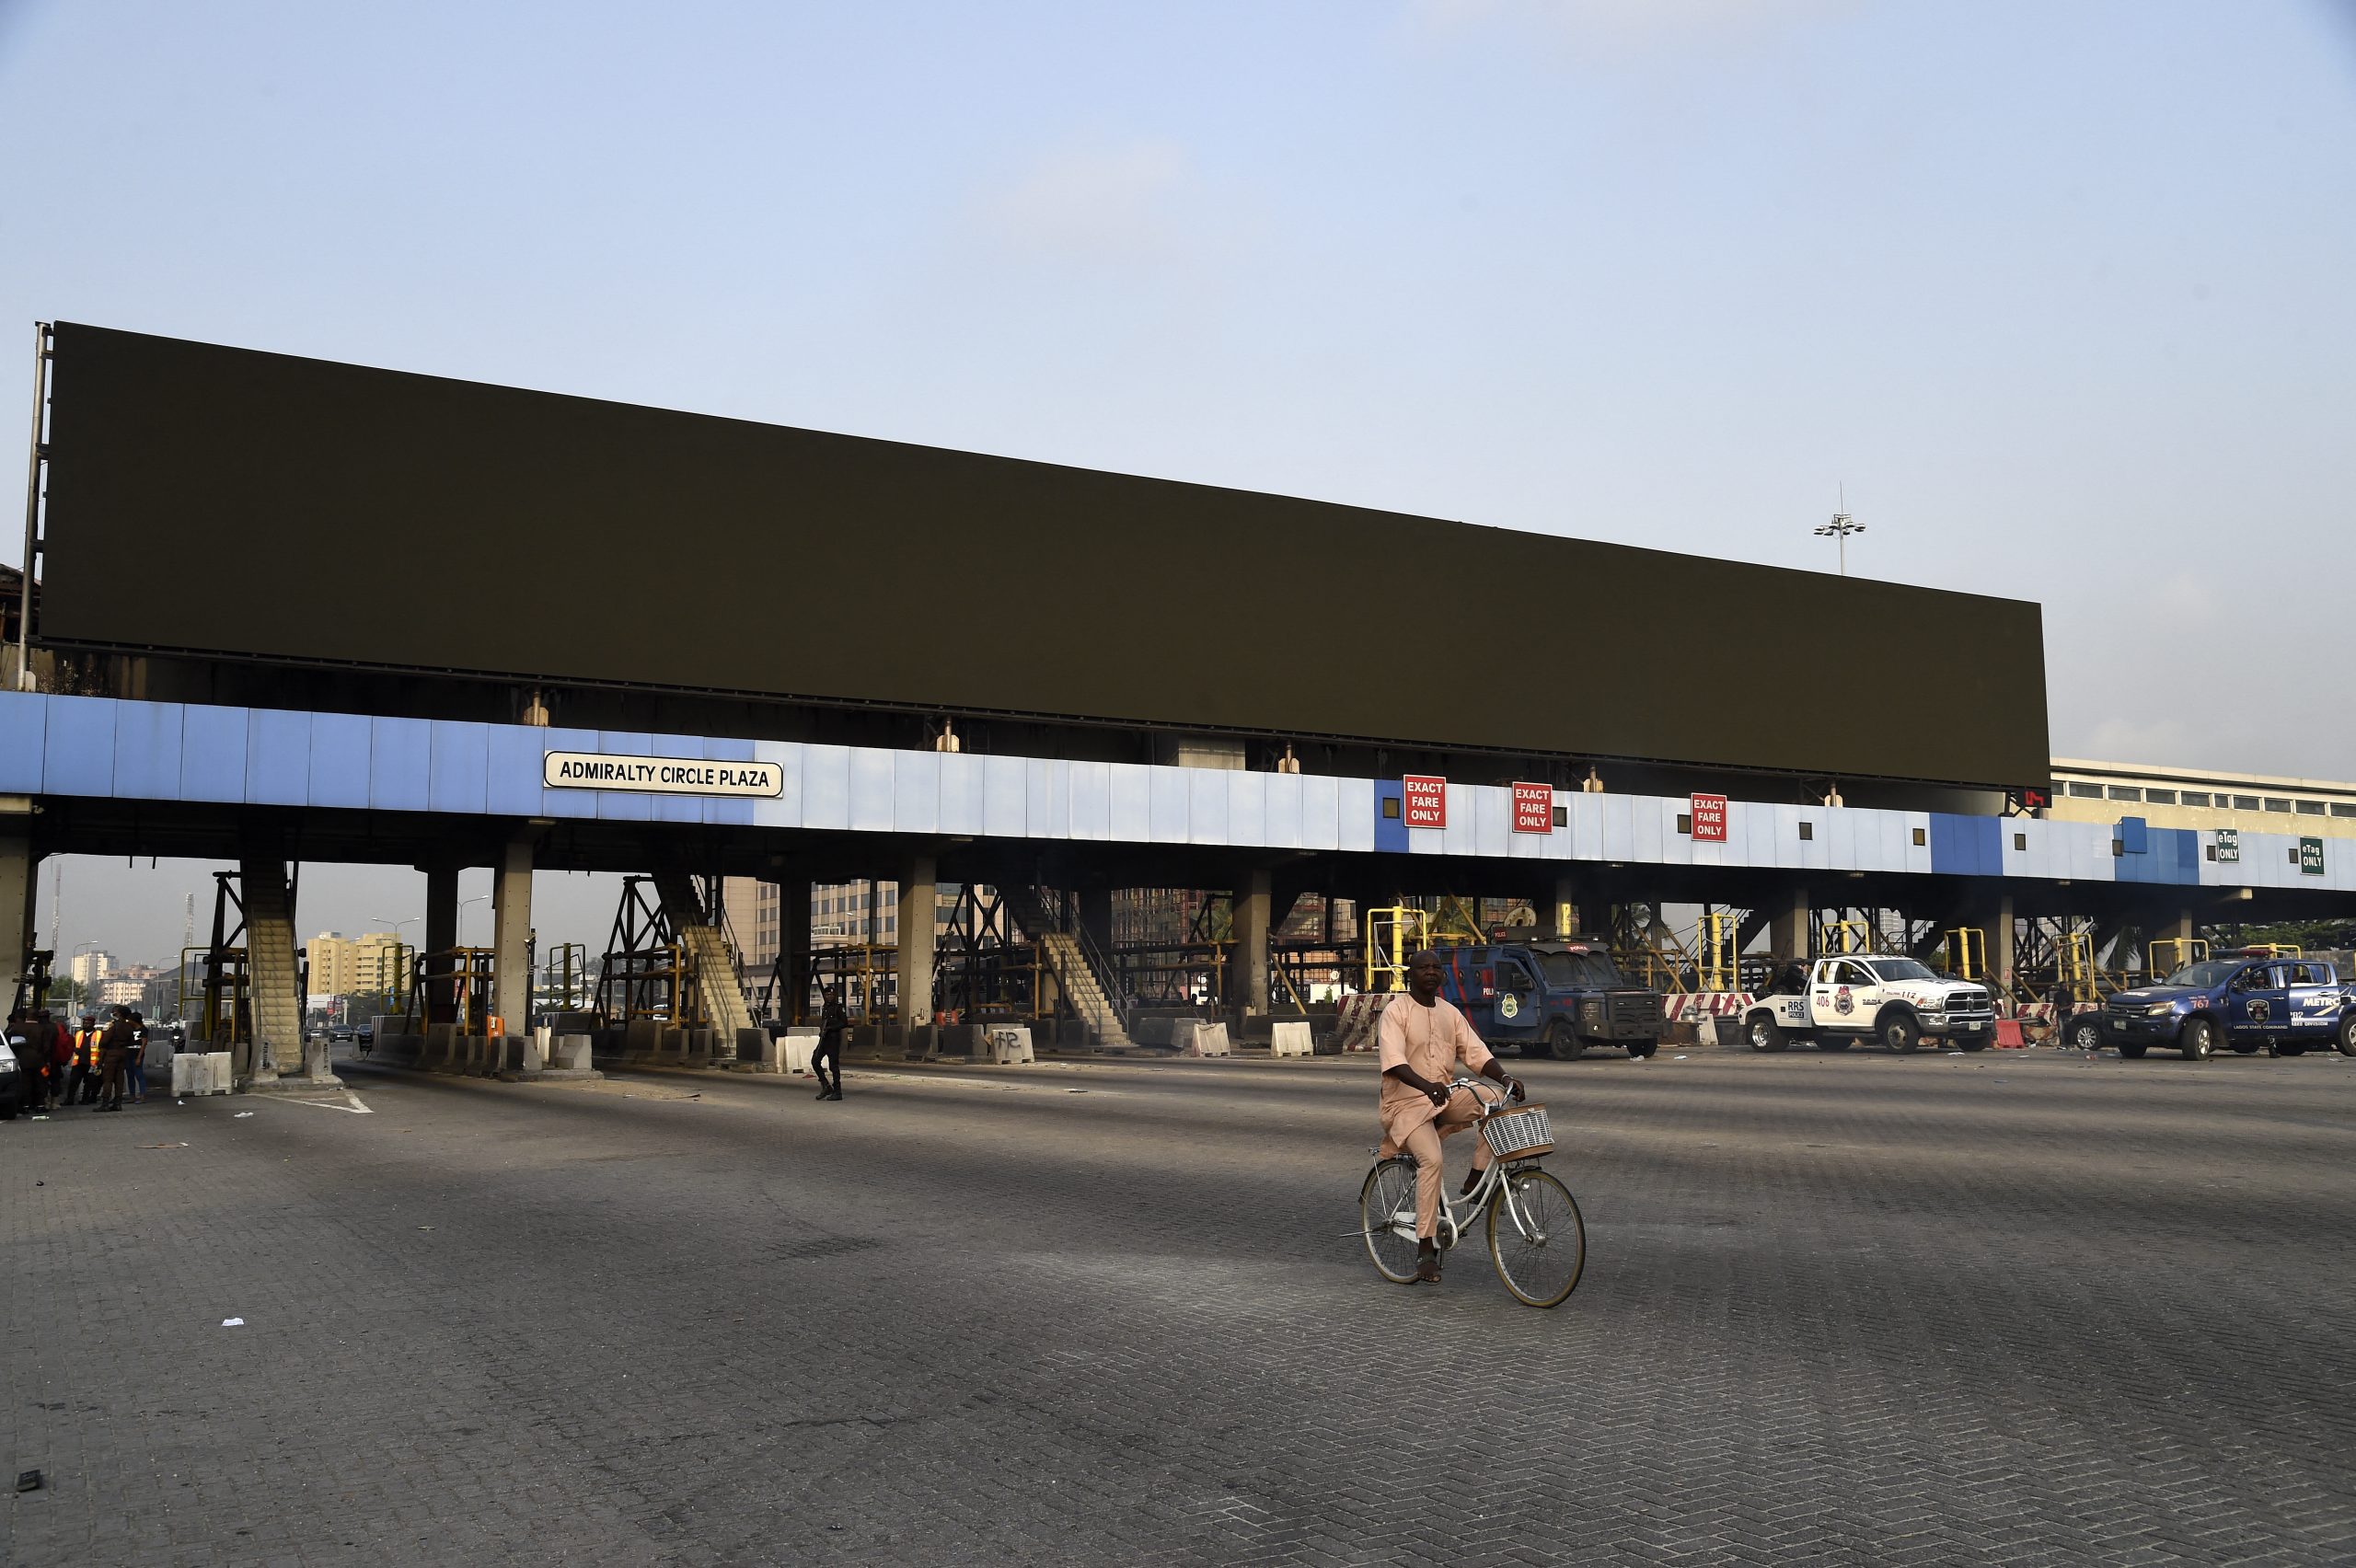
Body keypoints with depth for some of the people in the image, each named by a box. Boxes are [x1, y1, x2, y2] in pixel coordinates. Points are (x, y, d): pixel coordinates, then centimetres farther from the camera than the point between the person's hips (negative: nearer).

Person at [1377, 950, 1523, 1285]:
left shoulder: (1449, 1012, 11)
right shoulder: (1396, 1011, -9)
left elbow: (1476, 1053, 4)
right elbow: (1393, 1062, -22)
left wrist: (1505, 1077, -16)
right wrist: (1426, 1085, -39)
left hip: (1446, 1097, 6)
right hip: (1407, 1102, -6)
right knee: (1432, 1160, -28)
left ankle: (1477, 1180, -9)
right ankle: (1425, 1250, -21)